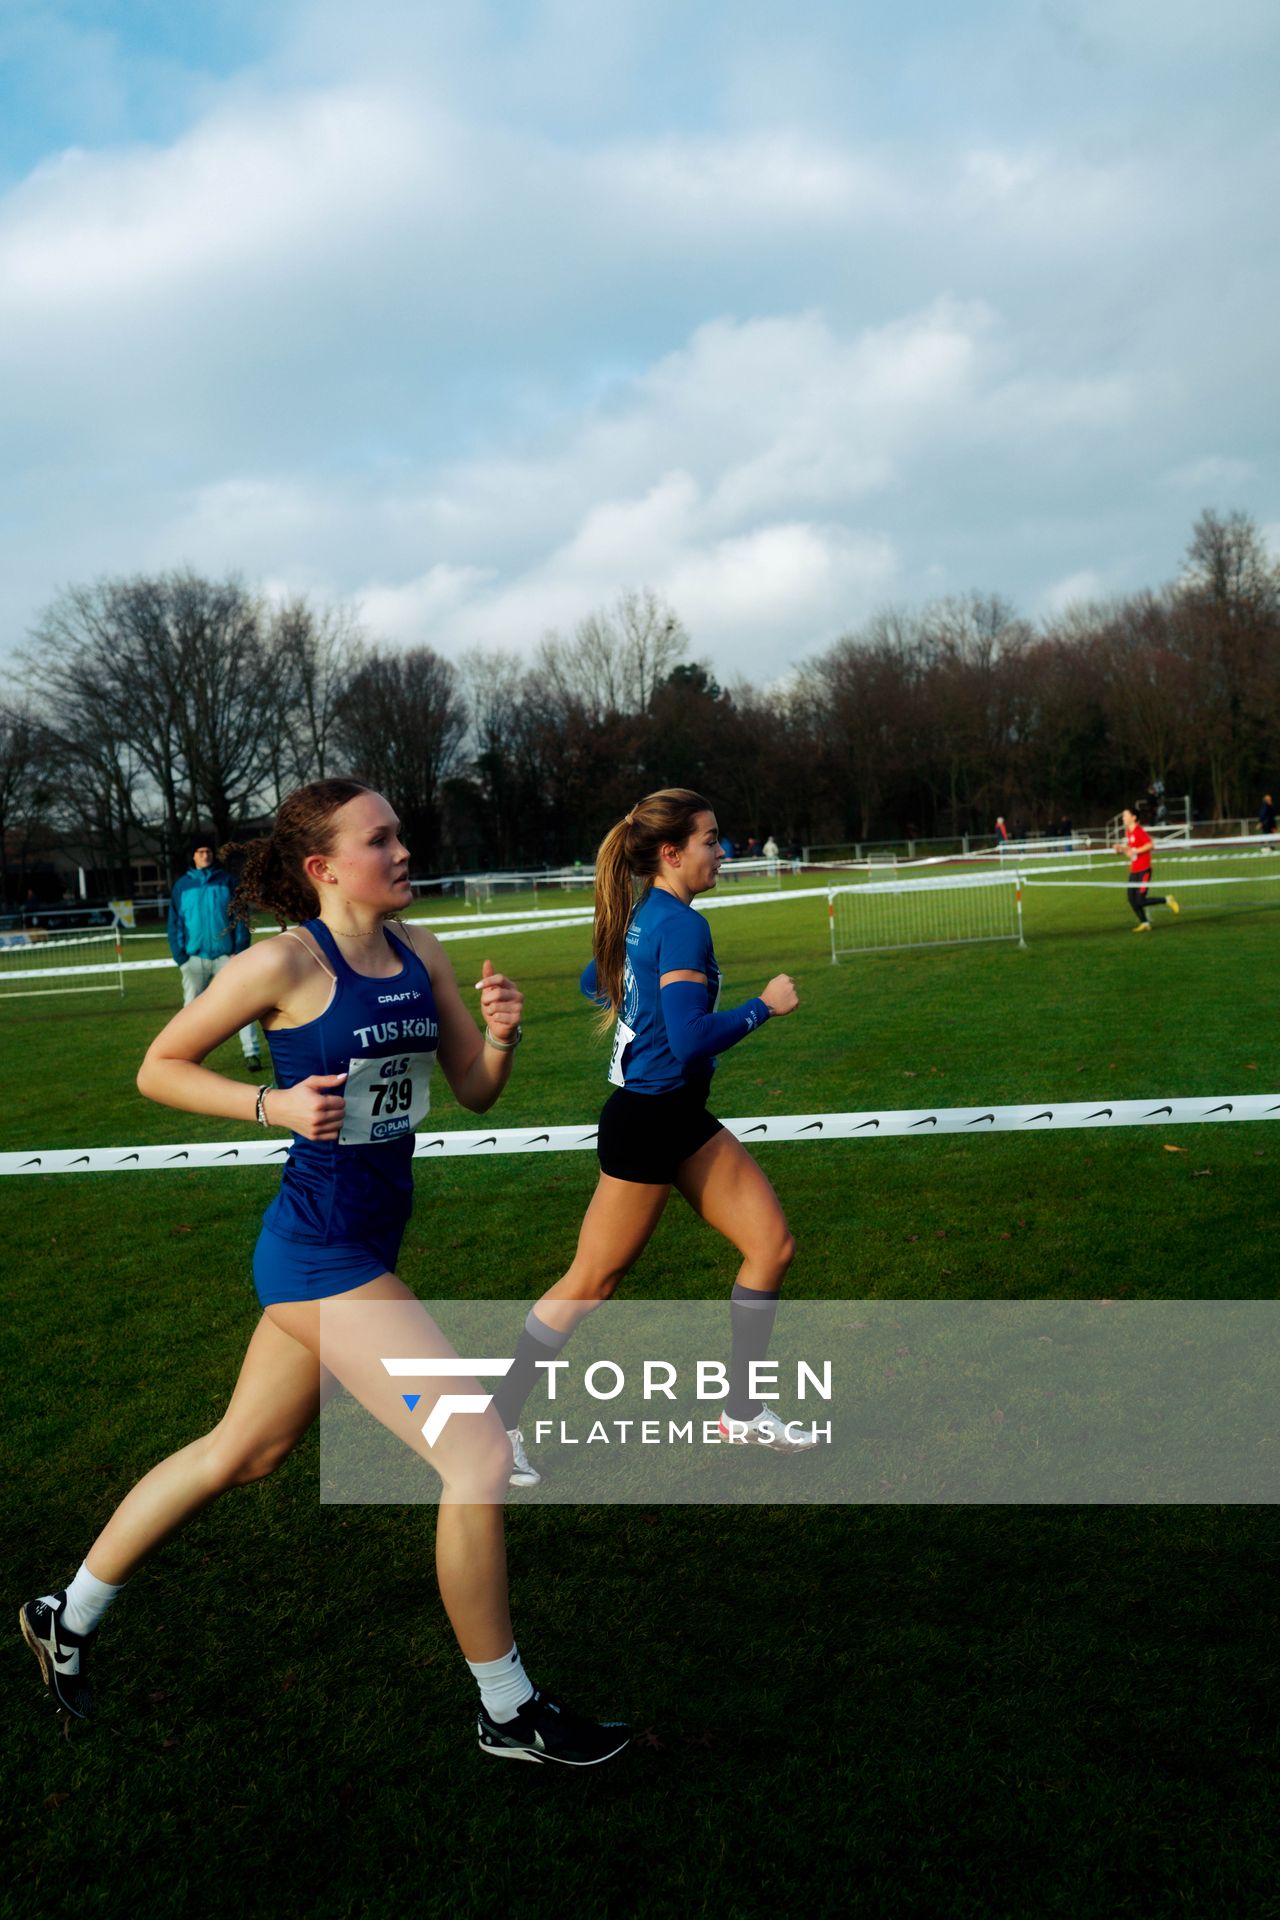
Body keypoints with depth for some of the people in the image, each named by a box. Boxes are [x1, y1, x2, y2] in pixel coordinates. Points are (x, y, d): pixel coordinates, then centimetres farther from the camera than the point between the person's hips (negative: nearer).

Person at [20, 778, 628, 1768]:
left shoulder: (420, 953, 4)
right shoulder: (285, 961, -15)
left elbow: (476, 1090, 9)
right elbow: (159, 1068, -5)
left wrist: (502, 1031, -11)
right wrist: (276, 1103, -18)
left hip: (367, 1242, 8)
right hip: (319, 1249, -8)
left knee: (243, 1452, 22)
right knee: (481, 1458, -8)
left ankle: (69, 1617, 44)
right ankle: (509, 1714, 12)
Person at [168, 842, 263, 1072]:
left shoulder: (226, 881, 5)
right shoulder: (183, 885, 7)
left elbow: (240, 915, 2)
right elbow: (175, 923, 6)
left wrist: (241, 949, -7)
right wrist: (180, 956, -3)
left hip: (225, 955, -1)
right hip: (194, 957, 1)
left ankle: (252, 1053, -7)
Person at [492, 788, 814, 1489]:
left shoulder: (643, 914, 8)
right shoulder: (681, 924, -20)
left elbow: (595, 981, 24)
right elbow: (691, 1041, -27)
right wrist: (764, 1005, -16)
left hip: (680, 1117, 10)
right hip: (647, 1121, -10)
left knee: (773, 1245, 8)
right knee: (591, 1282, 2)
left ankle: (742, 1412, 20)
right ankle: (497, 1424, 17)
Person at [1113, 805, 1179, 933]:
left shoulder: (1139, 831, -14)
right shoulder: (1128, 831, 12)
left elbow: (1150, 844, -23)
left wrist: (1135, 851, -25)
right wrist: (1120, 848, 5)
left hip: (1143, 870, -8)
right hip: (1133, 870, 8)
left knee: (1140, 901, -11)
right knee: (1132, 900, 3)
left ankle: (1167, 900, 7)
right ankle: (1144, 923, 15)